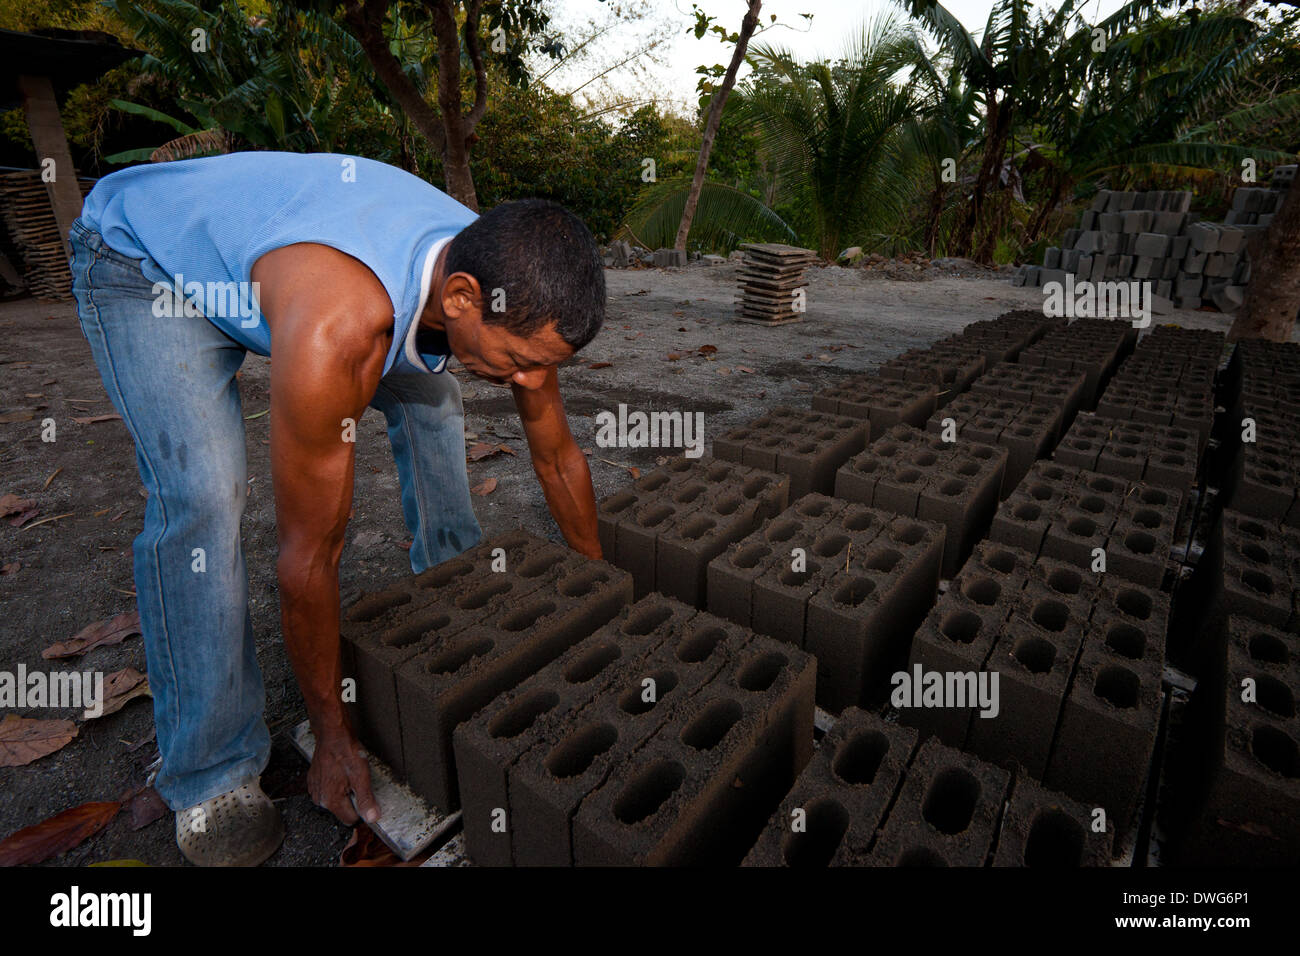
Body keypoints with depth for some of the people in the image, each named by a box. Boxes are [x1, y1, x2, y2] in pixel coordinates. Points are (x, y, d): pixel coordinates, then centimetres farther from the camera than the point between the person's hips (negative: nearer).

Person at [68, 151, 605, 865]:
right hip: (140, 259, -6)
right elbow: (307, 555, -33)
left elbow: (558, 457, -9)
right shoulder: (334, 331, -44)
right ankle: (210, 778, -5)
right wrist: (333, 737, -18)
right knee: (202, 494, -24)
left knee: (428, 400, 1)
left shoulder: (509, 286, -23)